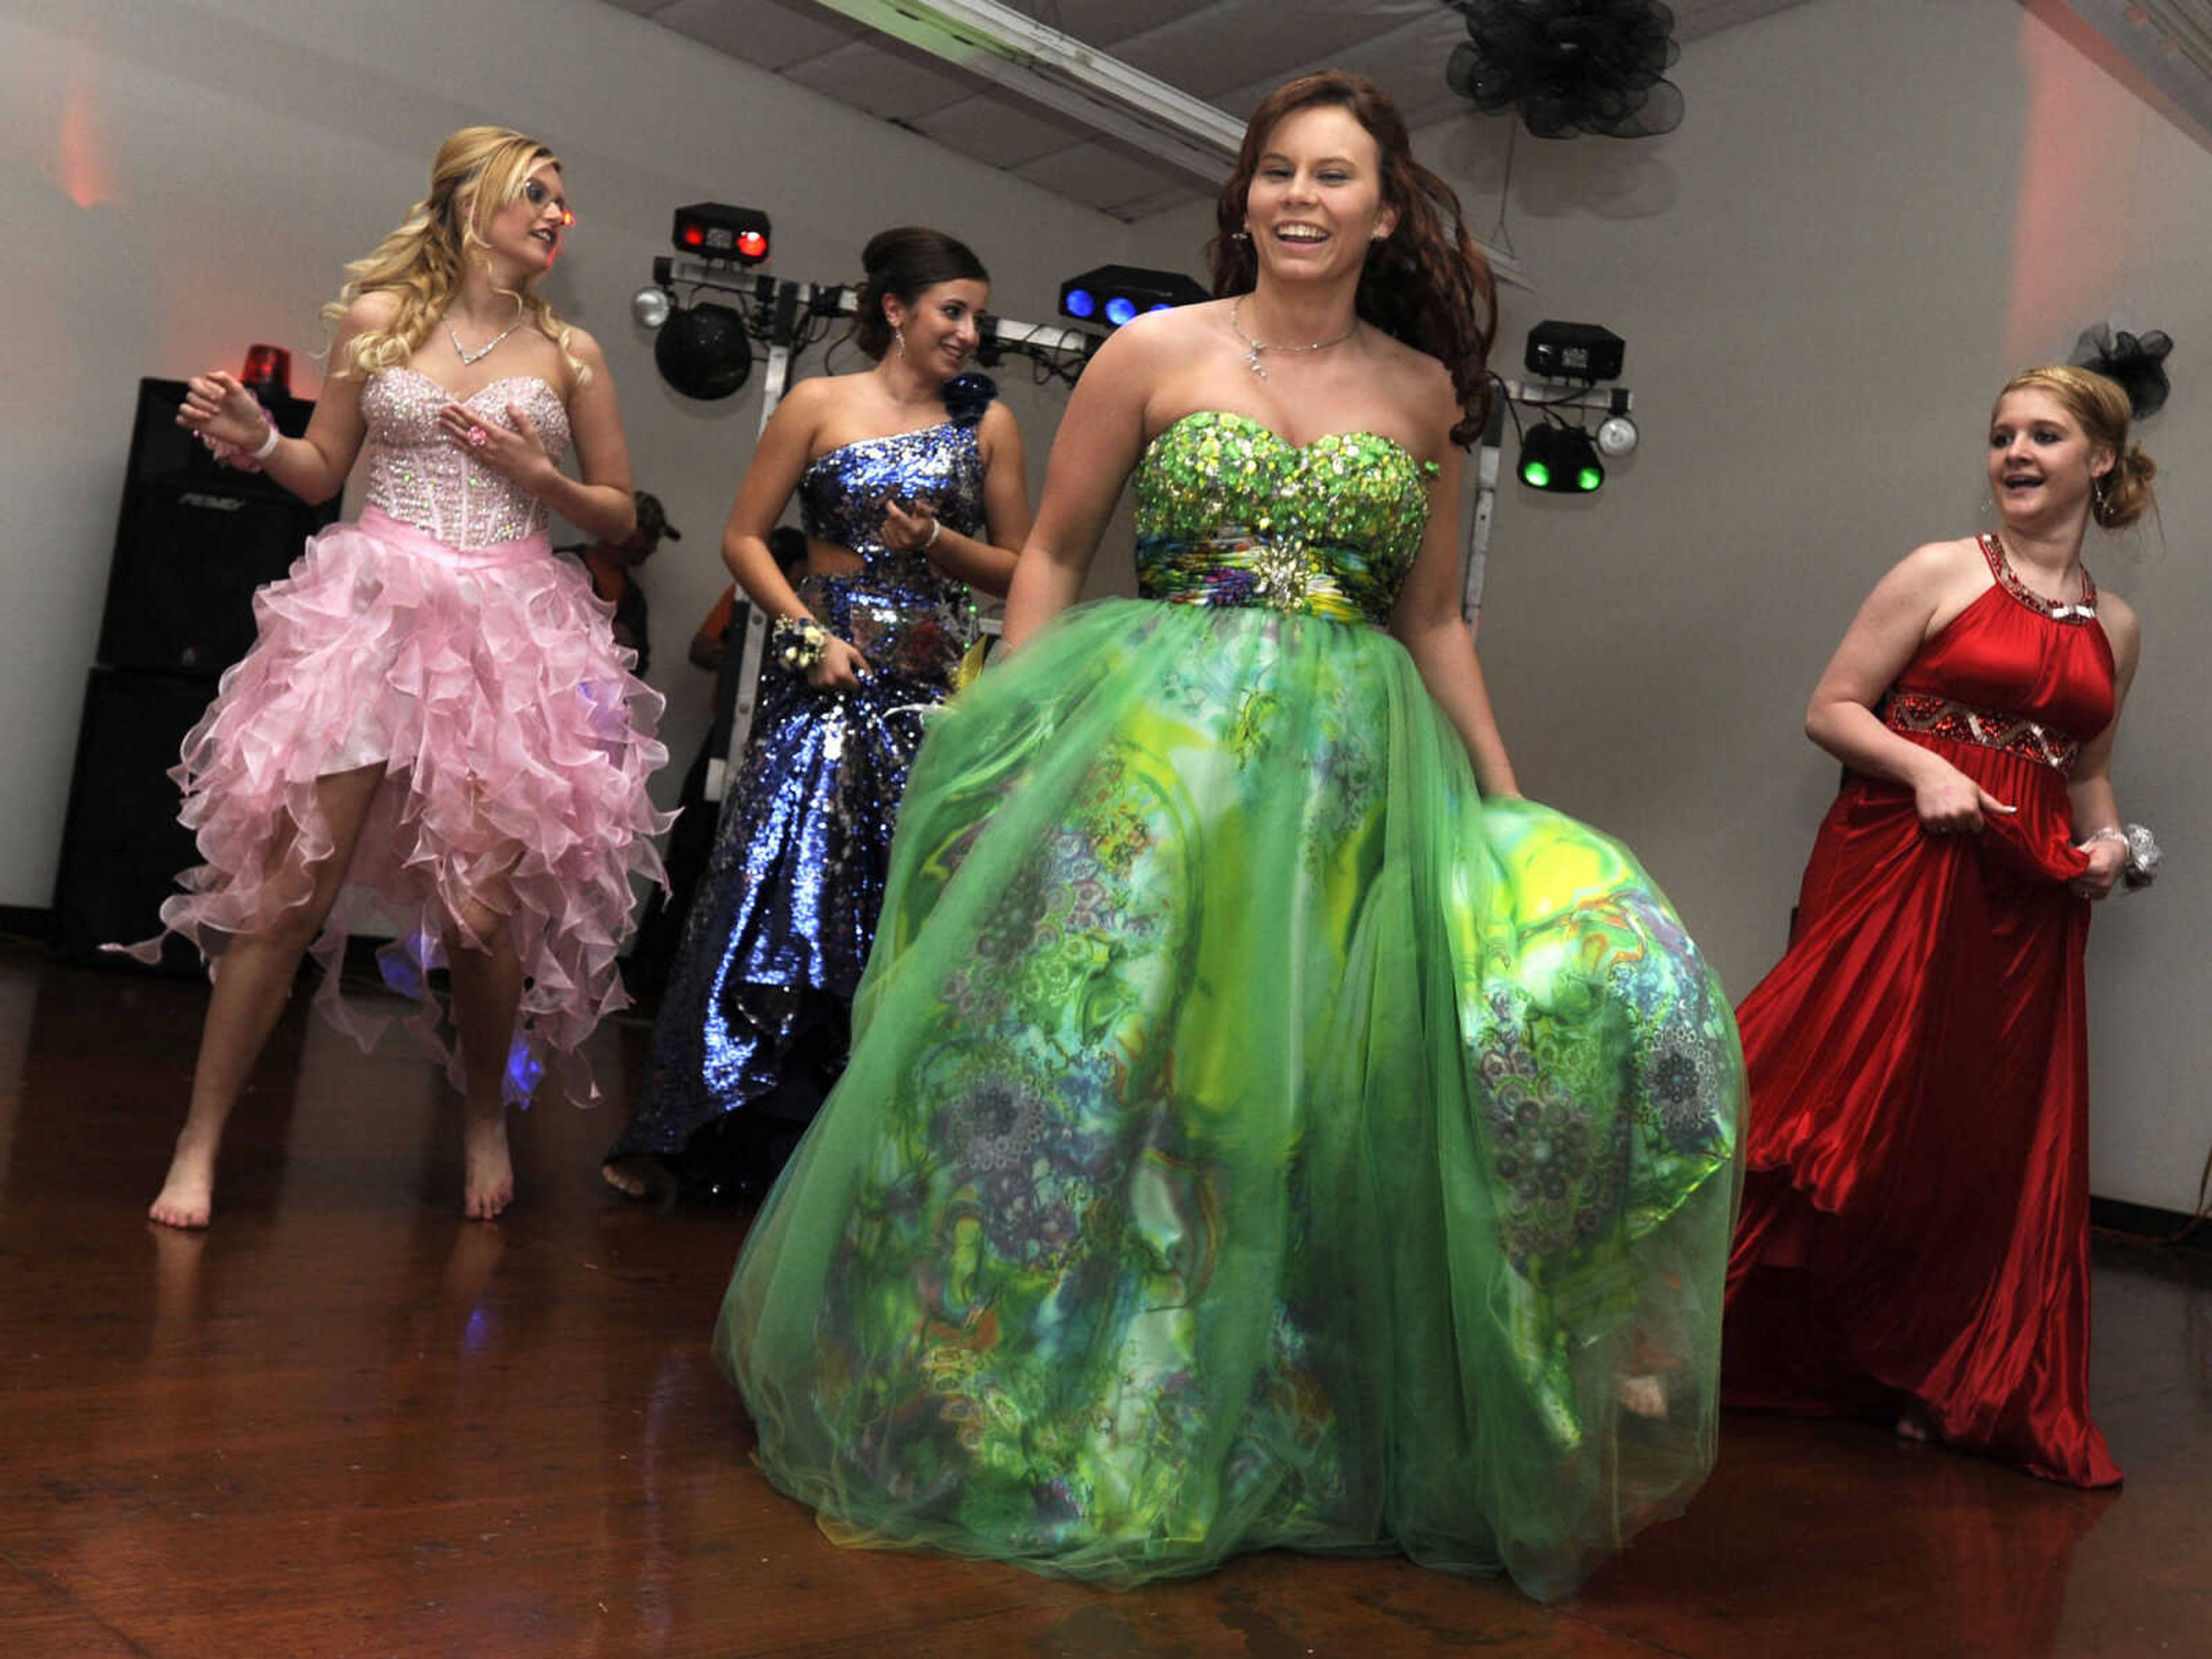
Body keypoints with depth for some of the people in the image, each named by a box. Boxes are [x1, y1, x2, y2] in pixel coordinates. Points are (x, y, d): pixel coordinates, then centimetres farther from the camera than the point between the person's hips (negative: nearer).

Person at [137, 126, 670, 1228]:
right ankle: (200, 1141, 6)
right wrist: (258, 439, -6)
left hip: (511, 634, 1)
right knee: (290, 886, -6)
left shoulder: (568, 352, 11)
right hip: (374, 609, -1)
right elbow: (324, 472, 14)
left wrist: (536, 476, -3)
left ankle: (486, 1117, 21)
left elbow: (620, 515, 14)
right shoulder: (376, 318, 8)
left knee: (487, 907, -4)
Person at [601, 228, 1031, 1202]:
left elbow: (1021, 568, 10)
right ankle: (684, 1138, 3)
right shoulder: (819, 404, 4)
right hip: (826, 672, -2)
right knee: (778, 888, -6)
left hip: (935, 684, 2)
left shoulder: (986, 423, 9)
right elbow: (744, 539, 3)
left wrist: (937, 542, -7)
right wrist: (811, 633, -9)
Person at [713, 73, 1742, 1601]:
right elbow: (1053, 557, 6)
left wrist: (1506, 806, 9)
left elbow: (1433, 617, 14)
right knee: (1081, 1045, -1)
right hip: (1147, 750, -2)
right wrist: (1013, 746, -3)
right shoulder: (1153, 354, 3)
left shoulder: (1424, 391, 10)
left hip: (1351, 777, 2)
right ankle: (1013, 1407, 22)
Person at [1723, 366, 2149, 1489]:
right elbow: (1829, 711, -3)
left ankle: (1944, 1379, 22)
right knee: (1853, 1106, -5)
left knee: (1993, 1139, 6)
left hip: (2024, 902, 5)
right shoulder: (1943, 574, 0)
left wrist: (2105, 840, 5)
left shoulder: (2115, 628, 14)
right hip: (1896, 871, -4)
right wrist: (1925, 767, -18)